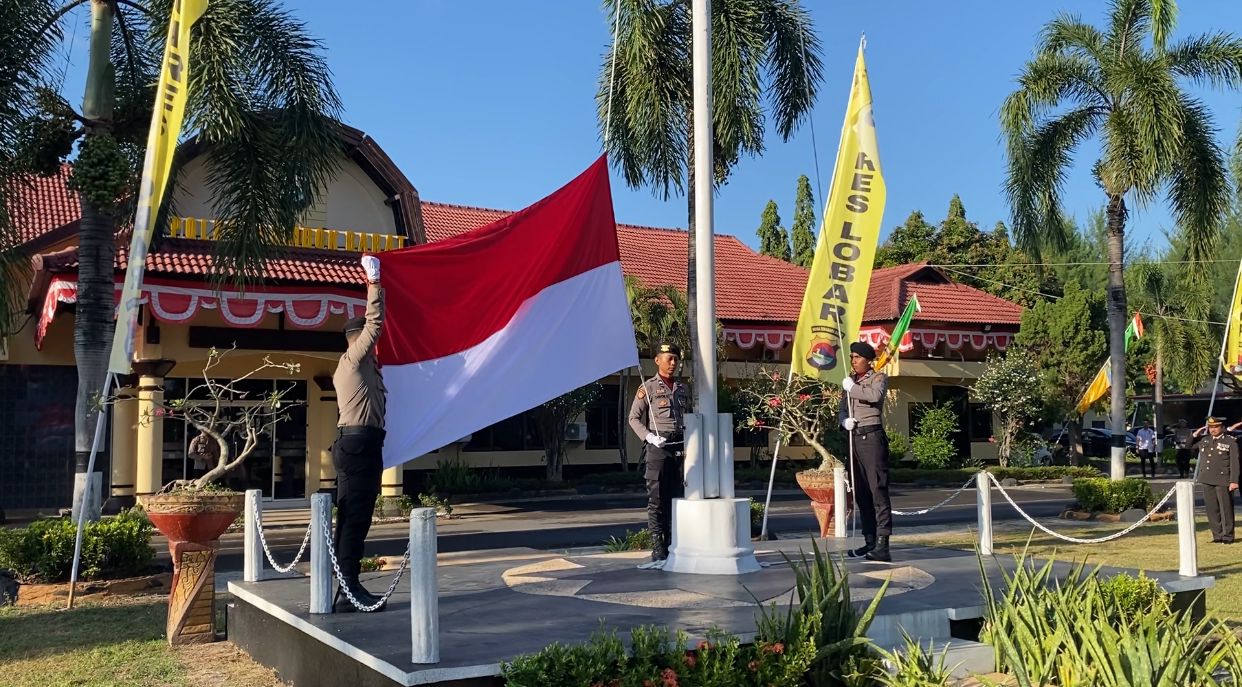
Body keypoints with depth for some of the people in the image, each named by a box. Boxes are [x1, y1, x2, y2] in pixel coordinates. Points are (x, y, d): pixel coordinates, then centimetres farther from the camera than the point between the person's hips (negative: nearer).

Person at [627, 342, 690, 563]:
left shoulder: (683, 388, 15)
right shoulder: (648, 387, 0)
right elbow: (634, 418, -1)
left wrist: (689, 444, 7)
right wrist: (649, 437, -15)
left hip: (680, 446, 5)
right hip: (658, 446, -5)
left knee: (677, 496, 7)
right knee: (657, 497, -4)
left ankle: (673, 543, 14)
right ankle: (657, 546, 0)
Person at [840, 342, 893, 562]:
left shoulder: (878, 377, 1)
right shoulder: (850, 380, 20)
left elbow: (875, 395, -21)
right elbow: (843, 409, 19)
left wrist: (852, 387, -9)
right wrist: (845, 420, -3)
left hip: (872, 437, -7)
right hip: (855, 437, 7)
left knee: (878, 490, -11)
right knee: (861, 493, 9)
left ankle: (882, 545, -16)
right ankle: (870, 541, 16)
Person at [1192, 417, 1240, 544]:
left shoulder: (1231, 442, -2)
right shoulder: (1203, 440, 12)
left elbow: (1234, 463, -6)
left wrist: (1234, 481, -12)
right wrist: (1195, 435, 7)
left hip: (1223, 481, -5)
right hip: (1207, 481, 5)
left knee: (1226, 510, 0)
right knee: (1212, 510, 8)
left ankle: (1227, 537, 9)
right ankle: (1218, 536, 16)